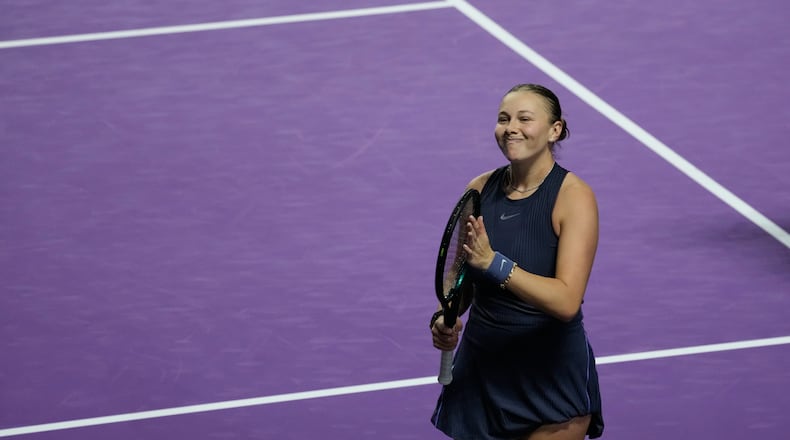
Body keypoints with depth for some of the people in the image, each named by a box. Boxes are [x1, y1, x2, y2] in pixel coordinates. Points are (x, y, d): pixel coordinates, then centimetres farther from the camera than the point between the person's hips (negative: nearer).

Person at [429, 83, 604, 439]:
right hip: (479, 373, 4)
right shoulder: (480, 189, 0)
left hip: (552, 380, -4)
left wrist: (493, 263, -34)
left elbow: (567, 300, -25)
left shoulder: (573, 196, -14)